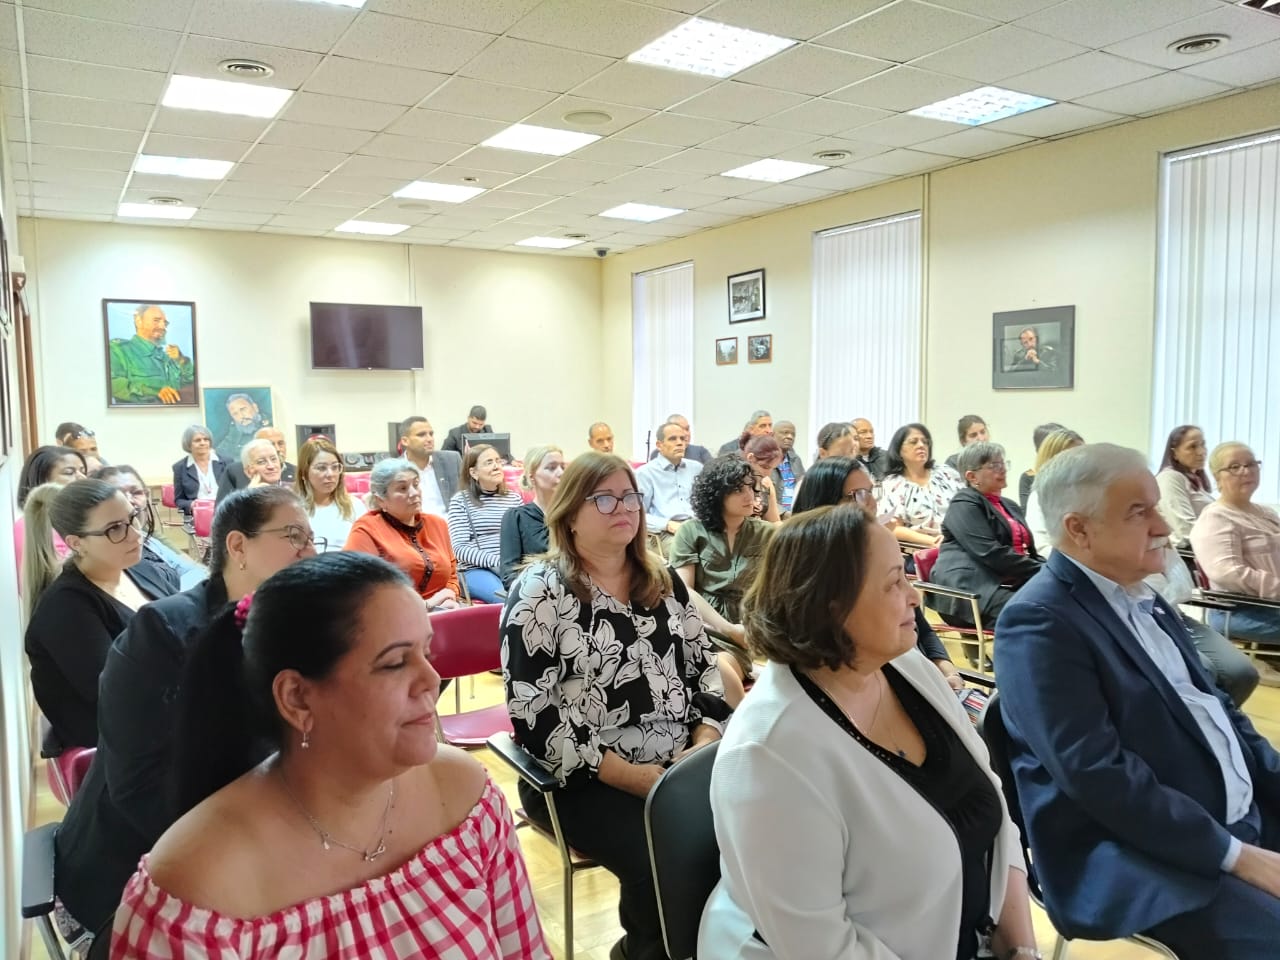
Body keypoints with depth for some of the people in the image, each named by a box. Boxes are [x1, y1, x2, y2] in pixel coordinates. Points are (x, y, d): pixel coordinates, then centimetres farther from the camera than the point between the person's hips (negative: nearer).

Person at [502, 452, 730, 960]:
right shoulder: (540, 593, -7)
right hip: (584, 781, -5)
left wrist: (705, 745, -6)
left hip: (683, 764, 5)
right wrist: (635, 777, -17)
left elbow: (703, 666, 12)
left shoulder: (663, 582, 10)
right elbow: (532, 713, -13)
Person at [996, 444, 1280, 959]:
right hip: (1136, 853, -9)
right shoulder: (1039, 621, -18)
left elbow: (1208, 703, 17)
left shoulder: (1140, 596, 9)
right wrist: (1234, 855, -19)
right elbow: (1097, 774, -23)